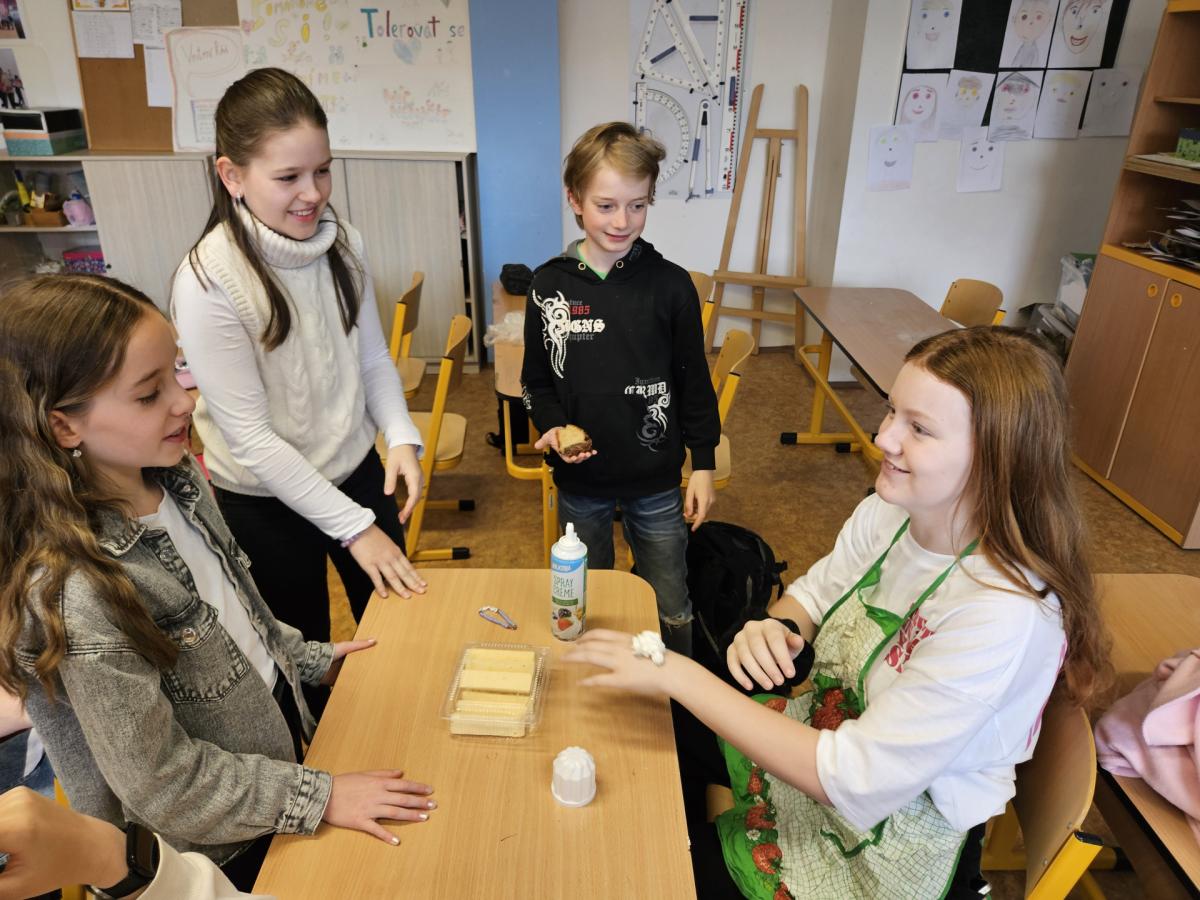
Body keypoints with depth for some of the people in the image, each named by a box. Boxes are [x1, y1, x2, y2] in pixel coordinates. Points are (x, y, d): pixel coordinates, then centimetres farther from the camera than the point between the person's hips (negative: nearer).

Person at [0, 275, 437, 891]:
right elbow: (161, 783, -25)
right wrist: (319, 797, -19)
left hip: (276, 721, 6)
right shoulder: (77, 592, -34)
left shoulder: (175, 477, -11)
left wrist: (308, 659, 10)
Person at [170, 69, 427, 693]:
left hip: (356, 470, 5)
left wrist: (401, 436, -14)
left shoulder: (341, 243, -8)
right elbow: (251, 437, -21)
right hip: (265, 502, -5)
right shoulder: (209, 282, -24)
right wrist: (353, 525, -20)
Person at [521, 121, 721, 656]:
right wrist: (552, 426, -15)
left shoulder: (670, 285, -9)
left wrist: (703, 464, -1)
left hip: (655, 480, -1)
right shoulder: (549, 285, -5)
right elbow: (537, 380, 4)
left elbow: (694, 381, -1)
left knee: (670, 612, 12)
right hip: (579, 479, 2)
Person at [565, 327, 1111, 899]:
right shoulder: (888, 512, -13)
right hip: (823, 736, 6)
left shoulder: (1005, 617, -34)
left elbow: (851, 779, -32)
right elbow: (813, 594, 4)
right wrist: (777, 629, -20)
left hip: (885, 852, -5)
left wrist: (679, 675, -33)